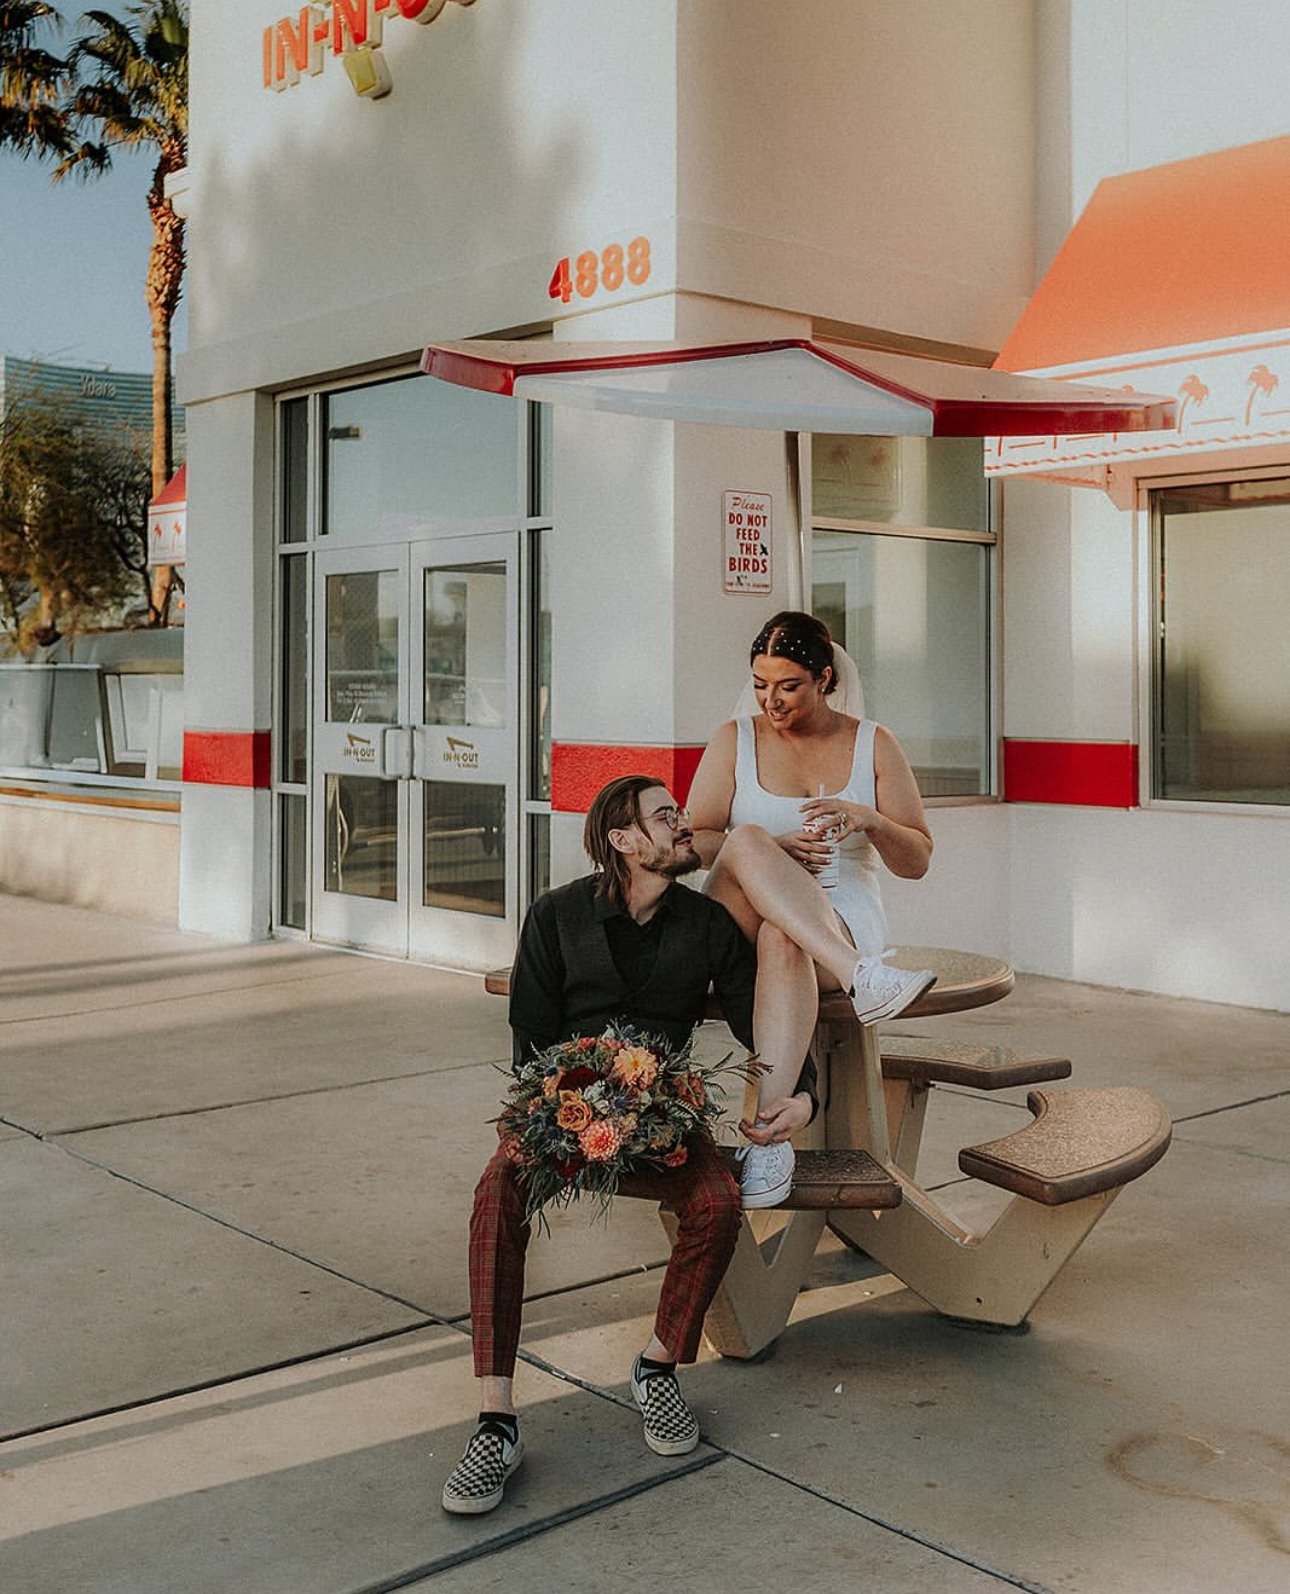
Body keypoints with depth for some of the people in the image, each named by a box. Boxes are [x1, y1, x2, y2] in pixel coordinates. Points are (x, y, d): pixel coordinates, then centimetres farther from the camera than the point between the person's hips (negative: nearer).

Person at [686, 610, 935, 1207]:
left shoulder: (874, 744, 9)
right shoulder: (735, 739, 10)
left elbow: (918, 861, 8)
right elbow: (694, 842, 4)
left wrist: (870, 820, -13)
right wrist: (774, 852, -13)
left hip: (845, 923, -1)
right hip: (737, 925, 1)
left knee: (782, 938, -39)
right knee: (747, 841, -33)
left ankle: (769, 1127, -48)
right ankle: (862, 980, -48)